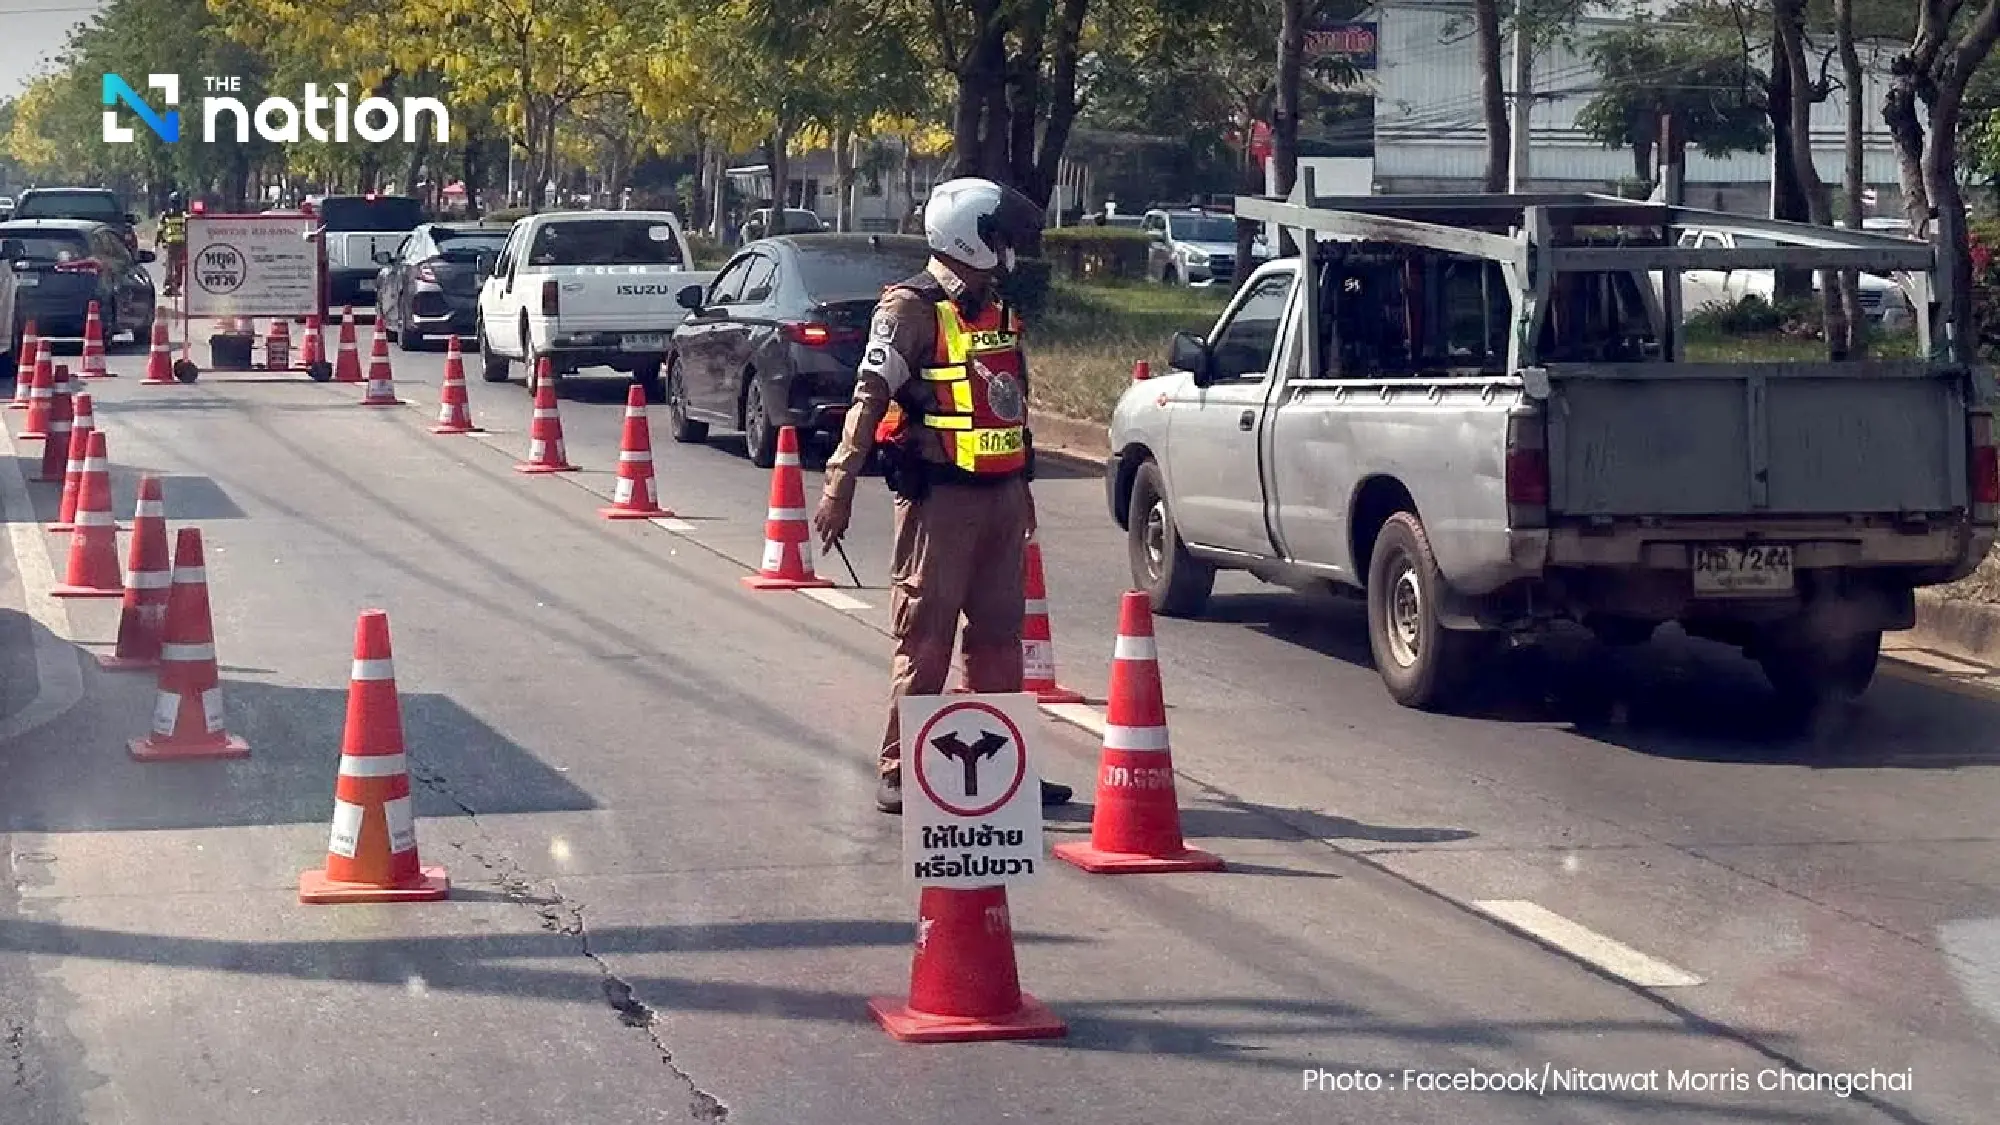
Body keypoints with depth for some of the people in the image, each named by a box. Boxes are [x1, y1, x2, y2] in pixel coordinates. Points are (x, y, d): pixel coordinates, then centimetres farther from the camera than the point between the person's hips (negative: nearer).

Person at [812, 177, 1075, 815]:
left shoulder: (997, 311, 16)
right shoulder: (911, 310, -9)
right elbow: (870, 398, -17)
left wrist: (1023, 487, 28)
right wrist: (841, 484, -24)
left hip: (1000, 496, 8)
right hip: (939, 497, -8)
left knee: (999, 635, 12)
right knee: (925, 640, -5)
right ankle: (899, 774, 0)